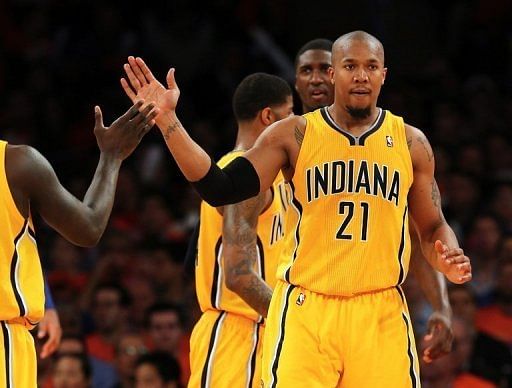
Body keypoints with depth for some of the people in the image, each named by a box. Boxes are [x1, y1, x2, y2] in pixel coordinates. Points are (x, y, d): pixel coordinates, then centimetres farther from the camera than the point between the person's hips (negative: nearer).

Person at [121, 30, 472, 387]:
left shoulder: (411, 143, 8)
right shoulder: (294, 135, 3)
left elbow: (433, 228, 15)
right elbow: (222, 190, -6)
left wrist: (449, 261, -8)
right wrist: (167, 119, -13)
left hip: (380, 314, 2)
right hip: (305, 311, -1)